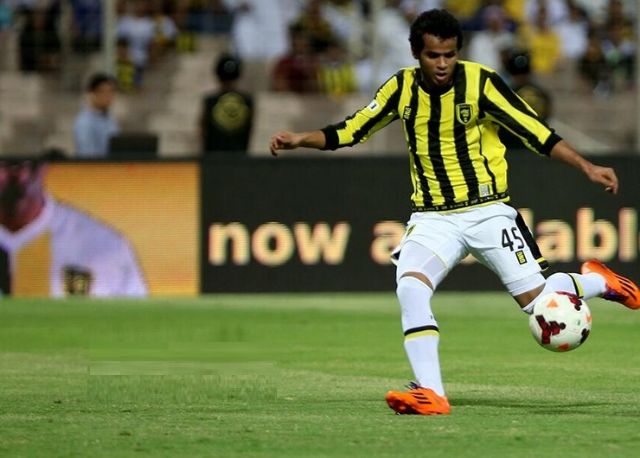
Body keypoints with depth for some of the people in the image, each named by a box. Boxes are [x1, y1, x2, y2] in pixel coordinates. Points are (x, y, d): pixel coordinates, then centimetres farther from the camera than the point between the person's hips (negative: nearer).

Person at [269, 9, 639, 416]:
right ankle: (431, 394, -25)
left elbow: (537, 133, -9)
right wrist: (302, 139, -4)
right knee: (410, 285, -25)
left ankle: (596, 281, 26)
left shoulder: (482, 83, -11)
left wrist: (586, 167, -16)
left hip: (488, 210, -2)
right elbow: (350, 132, 10)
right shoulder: (401, 89, -1)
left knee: (537, 300, -8)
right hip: (433, 217, 2)